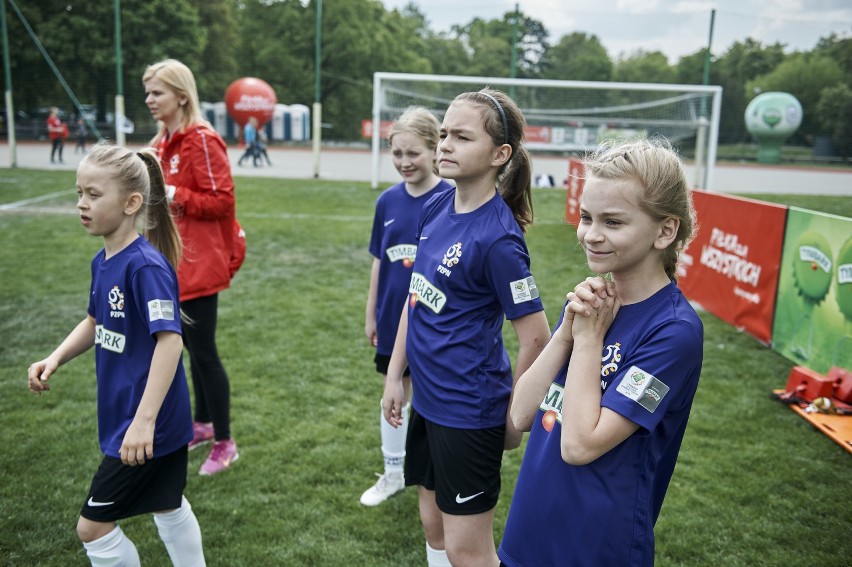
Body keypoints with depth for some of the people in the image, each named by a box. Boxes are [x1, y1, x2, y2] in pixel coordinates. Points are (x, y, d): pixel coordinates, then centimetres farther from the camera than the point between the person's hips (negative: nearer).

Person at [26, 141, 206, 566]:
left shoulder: (146, 265, -23)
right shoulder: (102, 261, 4)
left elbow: (170, 341, -28)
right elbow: (96, 322, 19)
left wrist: (144, 420, -31)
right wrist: (55, 358, 3)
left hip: (147, 422, -9)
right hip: (146, 417, 9)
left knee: (92, 526, 3)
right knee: (168, 506, 23)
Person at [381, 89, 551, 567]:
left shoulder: (498, 237, -22)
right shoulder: (437, 209, 1)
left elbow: (536, 338, -18)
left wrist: (514, 418, -8)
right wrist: (395, 375, 11)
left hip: (469, 410, -7)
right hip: (428, 398, 8)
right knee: (434, 525, 23)